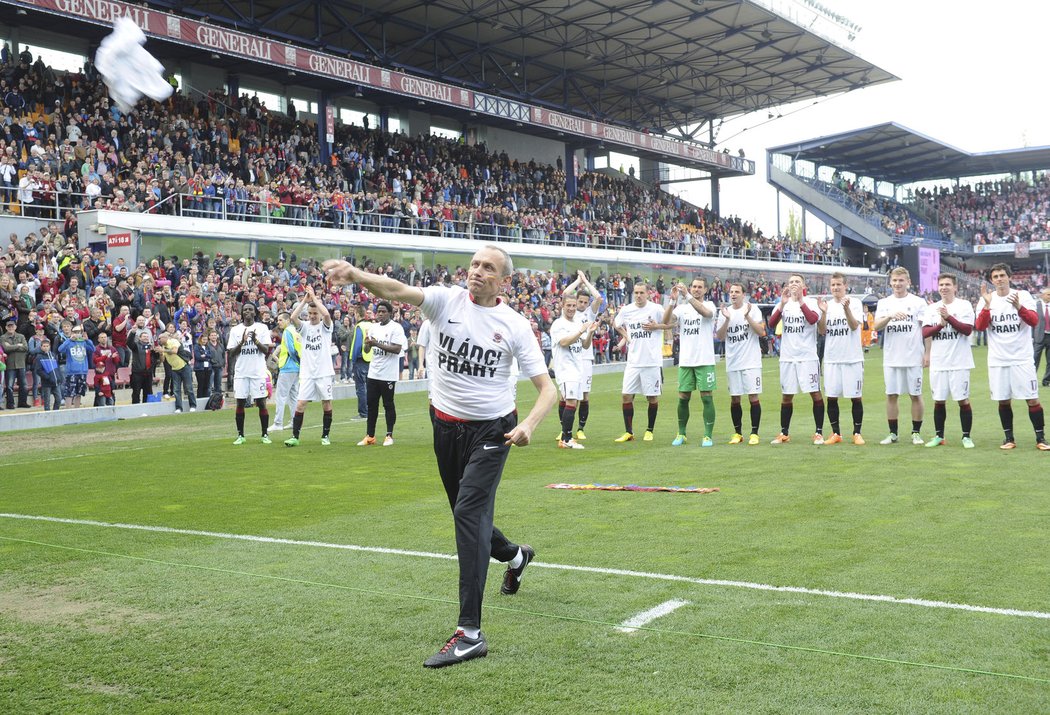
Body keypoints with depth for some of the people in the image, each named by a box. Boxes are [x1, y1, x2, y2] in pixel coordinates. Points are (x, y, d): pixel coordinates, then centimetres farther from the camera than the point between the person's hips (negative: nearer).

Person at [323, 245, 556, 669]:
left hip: (491, 431, -4)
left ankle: (470, 633, -20)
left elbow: (547, 388, -8)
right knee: (466, 514, 18)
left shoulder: (514, 325, -9)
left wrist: (529, 424, -28)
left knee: (469, 512, -19)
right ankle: (515, 555, 52)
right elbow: (396, 291, -25)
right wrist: (356, 275, -45)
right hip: (446, 427, 4)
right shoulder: (446, 301, -6)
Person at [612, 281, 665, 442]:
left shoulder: (656, 309, -6)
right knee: (627, 395, -1)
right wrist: (624, 335, 9)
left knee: (652, 397, 4)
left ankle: (650, 431, 19)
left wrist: (655, 326, -11)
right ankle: (629, 432, 9)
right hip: (633, 361, 3)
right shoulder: (626, 310, 5)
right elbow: (615, 324, 24)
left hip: (652, 361, -3)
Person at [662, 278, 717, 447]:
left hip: (705, 361, -3)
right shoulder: (682, 307, 9)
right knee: (683, 398, 6)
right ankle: (681, 434, 19)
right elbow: (666, 321, -7)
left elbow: (706, 312, -23)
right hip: (685, 361, 3)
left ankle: (708, 436, 3)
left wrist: (687, 296, -30)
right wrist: (673, 300, -20)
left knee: (707, 397, -3)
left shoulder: (709, 305, 1)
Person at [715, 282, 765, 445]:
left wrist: (747, 316, -17)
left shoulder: (752, 309, 0)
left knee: (753, 396, -5)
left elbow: (761, 332, -9)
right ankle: (738, 433, 16)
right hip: (732, 363, 3)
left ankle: (754, 433, 1)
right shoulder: (724, 312, 9)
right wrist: (727, 319, -10)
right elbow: (720, 337, 2)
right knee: (734, 398, 6)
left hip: (751, 362, -3)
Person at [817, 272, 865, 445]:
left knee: (856, 397, 1)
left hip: (852, 358, -3)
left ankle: (857, 433, 10)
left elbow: (854, 326, -13)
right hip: (831, 359, 3)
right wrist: (824, 313, -13)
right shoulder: (827, 305, 9)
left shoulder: (855, 303, 0)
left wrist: (846, 308, -27)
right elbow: (822, 331, 2)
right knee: (831, 397, 4)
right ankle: (836, 433, 13)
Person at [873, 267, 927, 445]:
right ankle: (892, 433, 13)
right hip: (891, 359, 2)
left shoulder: (918, 302, 2)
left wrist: (927, 353, -5)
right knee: (891, 395, 5)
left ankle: (916, 433, 12)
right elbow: (876, 326, -4)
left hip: (914, 358, -2)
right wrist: (891, 316, -22)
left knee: (915, 395, 3)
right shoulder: (884, 303, 8)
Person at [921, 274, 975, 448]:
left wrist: (949, 317, -20)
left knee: (963, 400, -1)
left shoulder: (964, 306, -1)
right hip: (938, 363, 4)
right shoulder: (932, 308, 10)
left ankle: (966, 437, 8)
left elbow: (967, 329, -13)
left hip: (959, 363, -3)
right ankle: (939, 436, 18)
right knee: (938, 401, 8)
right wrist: (940, 325, -15)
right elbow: (925, 332, 1)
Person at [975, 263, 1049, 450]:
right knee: (1003, 401, 6)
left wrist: (1018, 306, -29)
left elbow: (1034, 320, -13)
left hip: (1021, 358, -2)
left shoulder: (1023, 295, -1)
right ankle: (1009, 438, 17)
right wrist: (987, 305, -21)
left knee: (1032, 399, -3)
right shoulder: (986, 299, 4)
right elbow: (980, 326, -8)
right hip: (997, 361, 2)